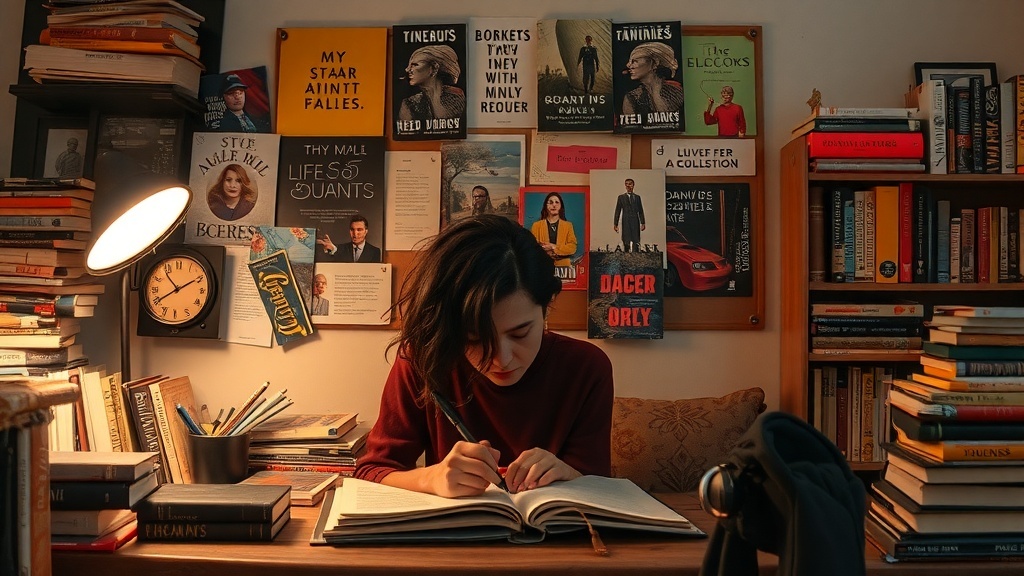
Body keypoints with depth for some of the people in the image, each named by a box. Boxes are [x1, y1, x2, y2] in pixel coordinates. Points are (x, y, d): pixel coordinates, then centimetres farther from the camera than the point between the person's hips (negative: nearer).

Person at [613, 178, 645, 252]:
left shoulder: (637, 197, 13)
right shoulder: (621, 197, 7)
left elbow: (641, 211, 13)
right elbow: (617, 211, 5)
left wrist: (643, 223, 6)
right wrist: (615, 224, -1)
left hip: (635, 223, 2)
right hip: (626, 223, -2)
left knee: (636, 242, -3)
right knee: (626, 243, -6)